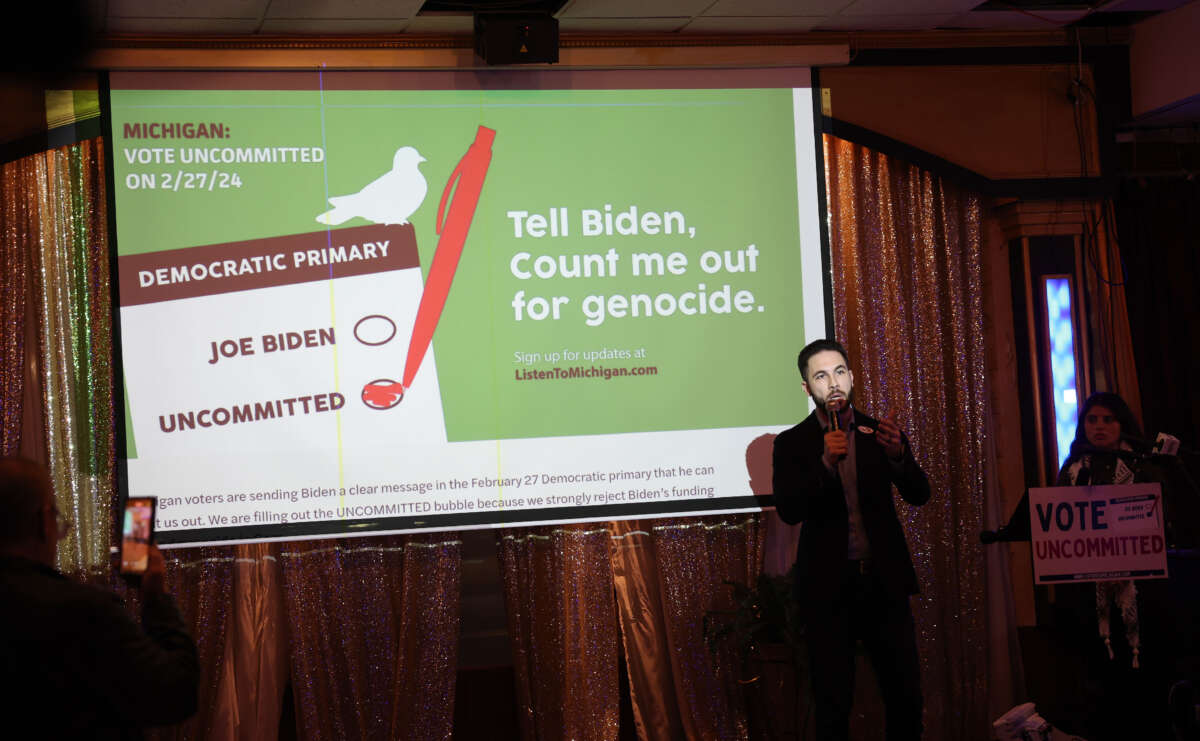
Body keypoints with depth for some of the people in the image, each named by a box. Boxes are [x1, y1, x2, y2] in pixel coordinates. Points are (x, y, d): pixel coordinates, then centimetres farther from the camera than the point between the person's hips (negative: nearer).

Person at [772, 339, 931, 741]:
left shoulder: (880, 433, 7)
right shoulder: (792, 443, 2)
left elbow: (919, 494, -3)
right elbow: (789, 510, -10)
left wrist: (897, 454, -23)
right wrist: (827, 463, -24)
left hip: (884, 580, 2)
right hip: (829, 584, -2)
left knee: (906, 694, 1)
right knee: (833, 702, 2)